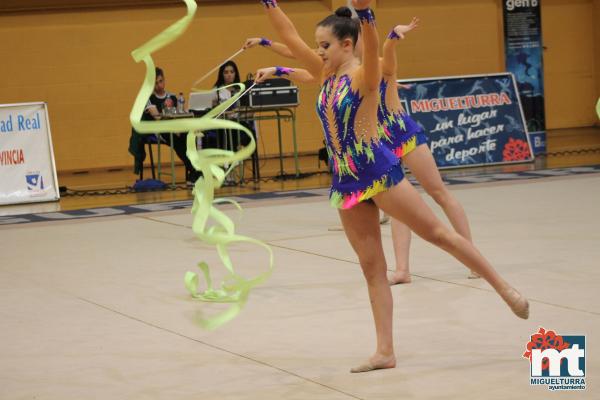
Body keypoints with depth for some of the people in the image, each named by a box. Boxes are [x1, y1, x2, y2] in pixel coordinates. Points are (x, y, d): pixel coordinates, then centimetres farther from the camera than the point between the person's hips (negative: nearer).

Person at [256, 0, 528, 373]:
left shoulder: (364, 74, -10)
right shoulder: (327, 75, 10)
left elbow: (372, 45, -32)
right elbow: (290, 36, 11)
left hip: (379, 172, -7)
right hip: (346, 182, 7)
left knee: (439, 234, -1)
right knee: (372, 267, 7)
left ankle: (505, 288, 10)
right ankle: (385, 352, 8)